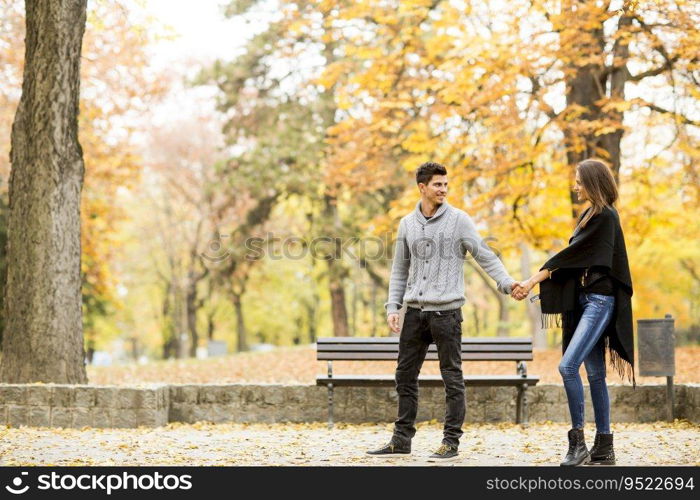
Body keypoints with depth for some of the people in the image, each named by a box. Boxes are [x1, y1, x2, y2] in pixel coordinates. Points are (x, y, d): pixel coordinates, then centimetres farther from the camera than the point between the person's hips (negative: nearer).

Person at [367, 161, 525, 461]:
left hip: (446, 311, -5)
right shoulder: (407, 224, 11)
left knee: (452, 377, -1)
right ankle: (402, 439, 18)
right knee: (405, 375, 9)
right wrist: (393, 306, 7)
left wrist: (506, 282, -19)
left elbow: (485, 256, -5)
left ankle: (451, 442, 5)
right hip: (415, 311, 5)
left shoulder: (458, 220, -1)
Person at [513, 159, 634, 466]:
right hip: (586, 300, 9)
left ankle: (578, 440, -12)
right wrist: (535, 284, 10)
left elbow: (572, 253, -14)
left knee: (568, 366, -18)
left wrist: (534, 279, -12)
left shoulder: (606, 216, -11)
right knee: (595, 374, 7)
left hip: (600, 301, -9)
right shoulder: (590, 215, 18)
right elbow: (572, 258, 17)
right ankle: (603, 448, 9)